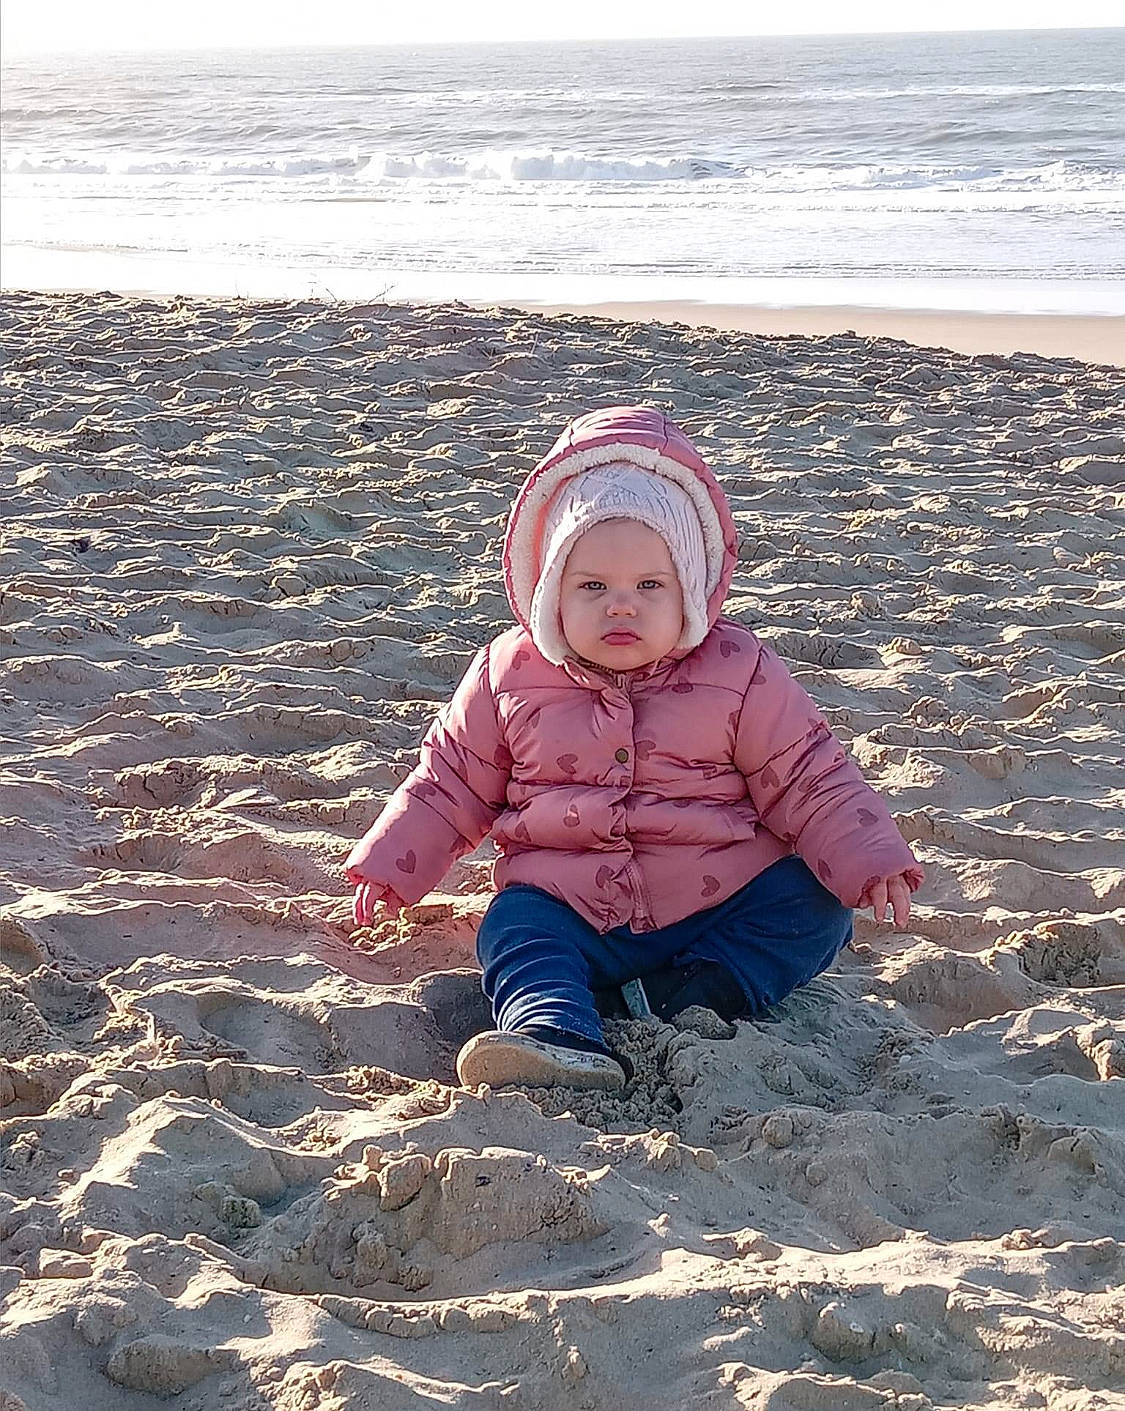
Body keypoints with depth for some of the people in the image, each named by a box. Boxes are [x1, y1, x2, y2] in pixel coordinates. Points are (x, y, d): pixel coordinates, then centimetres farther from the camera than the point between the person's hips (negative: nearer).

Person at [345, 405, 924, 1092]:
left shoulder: (739, 673, -3)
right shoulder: (510, 675, 2)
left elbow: (810, 782, 1)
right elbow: (451, 779, 14)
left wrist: (870, 861, -12)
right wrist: (392, 864, 7)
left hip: (721, 904, 0)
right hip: (572, 914, 0)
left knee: (815, 905, -20)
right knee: (514, 928, -27)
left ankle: (684, 1007, -32)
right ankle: (559, 1038, -52)